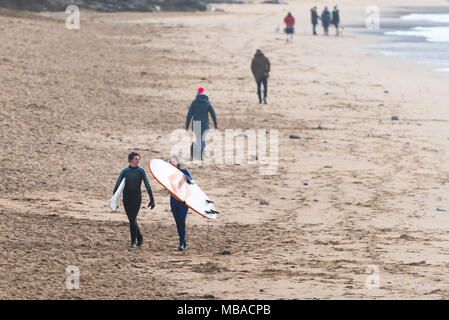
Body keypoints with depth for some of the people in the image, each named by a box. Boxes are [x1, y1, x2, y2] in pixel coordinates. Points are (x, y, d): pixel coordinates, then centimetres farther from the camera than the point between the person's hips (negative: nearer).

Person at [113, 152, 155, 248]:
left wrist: (152, 199, -4)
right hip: (126, 199, 3)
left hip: (137, 198, -3)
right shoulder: (125, 171, 6)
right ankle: (140, 238, 22)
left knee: (133, 219, -12)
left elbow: (147, 185, 1)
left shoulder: (141, 171, 2)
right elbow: (117, 185, 5)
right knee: (132, 220, 7)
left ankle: (133, 241, -6)